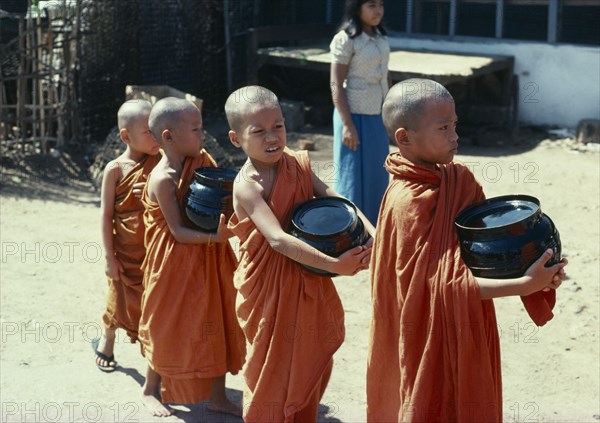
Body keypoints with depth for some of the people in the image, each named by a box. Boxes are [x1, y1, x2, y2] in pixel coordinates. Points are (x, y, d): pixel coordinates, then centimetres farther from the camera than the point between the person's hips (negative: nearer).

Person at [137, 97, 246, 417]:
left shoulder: (201, 160, 1)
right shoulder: (164, 179, -20)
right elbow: (178, 231, -21)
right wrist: (213, 237, -32)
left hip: (209, 261, 7)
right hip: (177, 264, -7)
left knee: (217, 325, 11)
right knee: (169, 327, 8)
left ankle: (217, 395, 23)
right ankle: (151, 388, 32)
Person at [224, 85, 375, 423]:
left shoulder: (297, 163, -1)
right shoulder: (248, 186, -20)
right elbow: (278, 239, -30)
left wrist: (373, 234, -23)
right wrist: (334, 264, -36)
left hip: (309, 281, 6)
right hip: (271, 288, -6)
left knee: (314, 363, 19)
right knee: (273, 370, 8)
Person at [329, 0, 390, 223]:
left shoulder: (381, 38, 8)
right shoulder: (345, 40, -13)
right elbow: (336, 85, -14)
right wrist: (347, 124, -18)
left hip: (377, 117, 7)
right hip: (355, 116, -7)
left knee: (377, 176, 12)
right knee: (353, 176, 0)